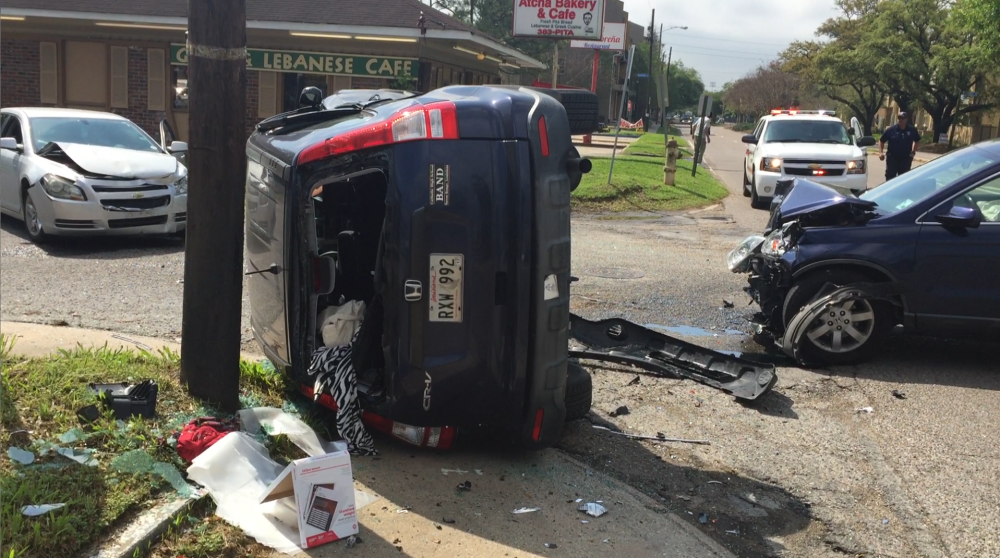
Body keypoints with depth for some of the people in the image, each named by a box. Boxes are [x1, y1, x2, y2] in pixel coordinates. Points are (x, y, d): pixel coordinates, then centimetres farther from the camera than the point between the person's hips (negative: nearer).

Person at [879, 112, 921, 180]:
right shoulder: (891, 129, -6)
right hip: (892, 158, -2)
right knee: (890, 177, -2)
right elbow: (882, 141, 0)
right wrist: (880, 152, -12)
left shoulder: (912, 130, 1)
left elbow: (917, 141, 18)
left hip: (906, 159, 2)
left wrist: (913, 151, 9)